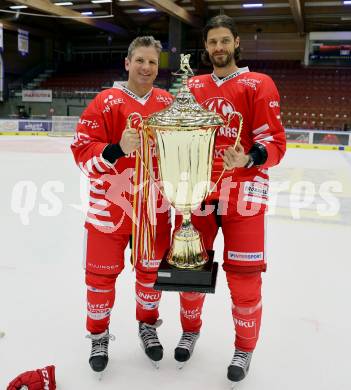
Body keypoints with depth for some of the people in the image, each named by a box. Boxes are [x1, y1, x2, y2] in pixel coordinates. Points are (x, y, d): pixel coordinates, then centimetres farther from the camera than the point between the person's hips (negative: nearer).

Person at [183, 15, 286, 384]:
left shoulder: (259, 85, -2)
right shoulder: (193, 87, 11)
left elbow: (275, 142, -7)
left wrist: (248, 158, -26)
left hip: (242, 191, -4)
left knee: (243, 276, 1)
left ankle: (244, 348, 23)